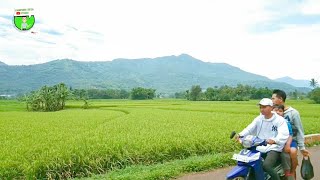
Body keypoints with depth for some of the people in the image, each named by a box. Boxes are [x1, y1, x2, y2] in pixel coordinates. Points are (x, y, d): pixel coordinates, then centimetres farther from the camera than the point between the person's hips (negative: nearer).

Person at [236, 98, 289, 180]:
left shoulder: (279, 120, -6)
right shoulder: (259, 119, 10)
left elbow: (284, 135, -21)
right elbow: (249, 128, 0)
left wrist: (274, 140, -42)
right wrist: (240, 135, -21)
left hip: (274, 149, -5)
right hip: (260, 148, 6)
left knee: (266, 165, -30)